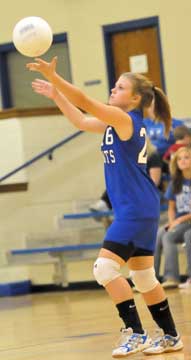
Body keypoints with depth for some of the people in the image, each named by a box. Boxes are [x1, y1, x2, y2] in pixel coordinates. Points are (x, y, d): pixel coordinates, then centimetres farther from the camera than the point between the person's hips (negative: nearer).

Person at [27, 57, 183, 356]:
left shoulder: (125, 119, -13)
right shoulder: (118, 123, 14)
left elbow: (85, 102, -20)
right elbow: (82, 121, 23)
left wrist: (53, 76, -22)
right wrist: (56, 94, 19)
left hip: (135, 210, -10)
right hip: (140, 211, 10)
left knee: (105, 268, -14)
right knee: (143, 277, 13)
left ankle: (135, 334, -11)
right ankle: (171, 337, 20)